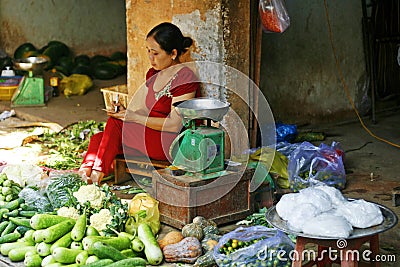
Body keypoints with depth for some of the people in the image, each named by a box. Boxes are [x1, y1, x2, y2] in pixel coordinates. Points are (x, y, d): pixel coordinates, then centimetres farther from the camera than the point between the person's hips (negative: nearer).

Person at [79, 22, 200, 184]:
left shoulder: (185, 78, -13)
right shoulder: (154, 73, 14)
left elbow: (174, 124, -18)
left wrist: (134, 117, -16)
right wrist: (126, 112, -4)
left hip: (171, 143, -8)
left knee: (115, 123, -19)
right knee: (98, 139, -9)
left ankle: (98, 171, -10)